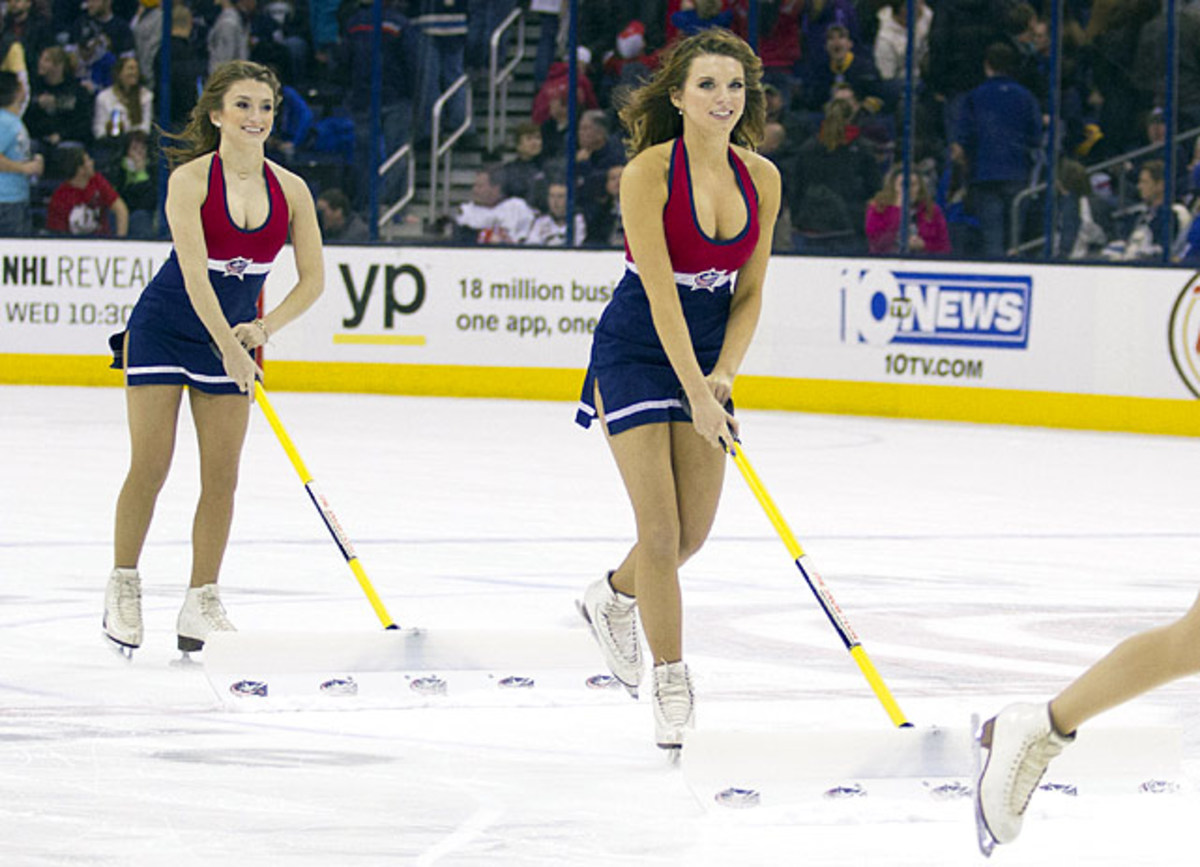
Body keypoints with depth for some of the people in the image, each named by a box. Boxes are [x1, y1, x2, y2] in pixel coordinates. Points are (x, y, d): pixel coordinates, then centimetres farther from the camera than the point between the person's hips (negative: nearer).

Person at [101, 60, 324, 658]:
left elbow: (313, 278, -4)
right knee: (150, 465, -7)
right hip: (162, 331, -4)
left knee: (221, 474, -1)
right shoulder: (190, 179, -18)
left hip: (232, 334, 4)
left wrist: (263, 328, -19)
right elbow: (194, 273, -25)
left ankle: (201, 603, 6)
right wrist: (230, 347, -33)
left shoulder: (289, 191, -6)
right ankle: (123, 586, 9)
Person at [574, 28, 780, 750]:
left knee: (695, 530, 7)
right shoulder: (649, 173, -19)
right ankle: (671, 685, 0)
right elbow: (660, 294, -22)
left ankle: (616, 597, 38)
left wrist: (722, 377, -11)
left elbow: (749, 293, 2)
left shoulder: (761, 179, -3)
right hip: (637, 350, -5)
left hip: (706, 353, 5)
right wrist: (696, 392, -26)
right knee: (661, 530, -10)